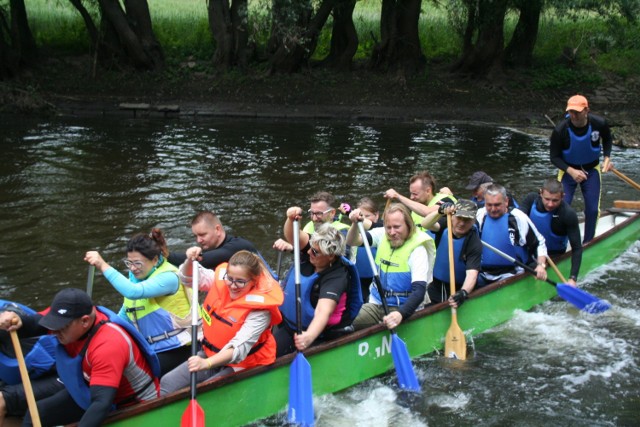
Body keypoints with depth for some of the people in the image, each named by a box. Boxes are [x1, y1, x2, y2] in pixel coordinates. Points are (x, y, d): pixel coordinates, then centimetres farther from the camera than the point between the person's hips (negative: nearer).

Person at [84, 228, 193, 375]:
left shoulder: (168, 277, -19)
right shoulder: (136, 275, 6)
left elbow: (133, 292, -36)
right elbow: (124, 314, 16)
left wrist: (103, 266, -36)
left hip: (174, 350, -8)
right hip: (149, 347, 8)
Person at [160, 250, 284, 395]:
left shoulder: (260, 309, -25)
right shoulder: (221, 280, -9)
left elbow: (239, 348, -33)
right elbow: (189, 277, 3)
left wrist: (206, 363, -46)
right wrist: (190, 261, -20)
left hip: (240, 365, -7)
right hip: (210, 354, 7)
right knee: (167, 383, -2)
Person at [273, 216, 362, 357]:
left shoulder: (336, 278, -27)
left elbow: (323, 311, -42)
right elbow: (292, 235, -19)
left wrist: (310, 336, -59)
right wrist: (291, 219, -41)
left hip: (316, 329, -6)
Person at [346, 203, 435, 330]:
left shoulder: (417, 250, -15)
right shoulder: (381, 235, 2)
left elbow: (419, 291, -24)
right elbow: (353, 241, -4)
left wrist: (400, 314, -40)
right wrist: (355, 224, -26)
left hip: (402, 308, -4)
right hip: (376, 303, 5)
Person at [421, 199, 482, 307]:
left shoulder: (474, 243, -20)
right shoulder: (445, 225, -9)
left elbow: (472, 272, -31)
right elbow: (425, 224, -29)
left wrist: (463, 293, -50)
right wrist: (440, 212, -49)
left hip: (459, 288, -3)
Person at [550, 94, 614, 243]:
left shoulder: (599, 123, -19)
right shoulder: (560, 130, -25)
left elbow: (607, 140, 5)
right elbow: (554, 157, -15)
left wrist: (607, 158, -11)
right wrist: (571, 171, -29)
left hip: (591, 170, 2)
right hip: (568, 171, -2)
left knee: (592, 209, 1)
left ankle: (587, 244, 20)